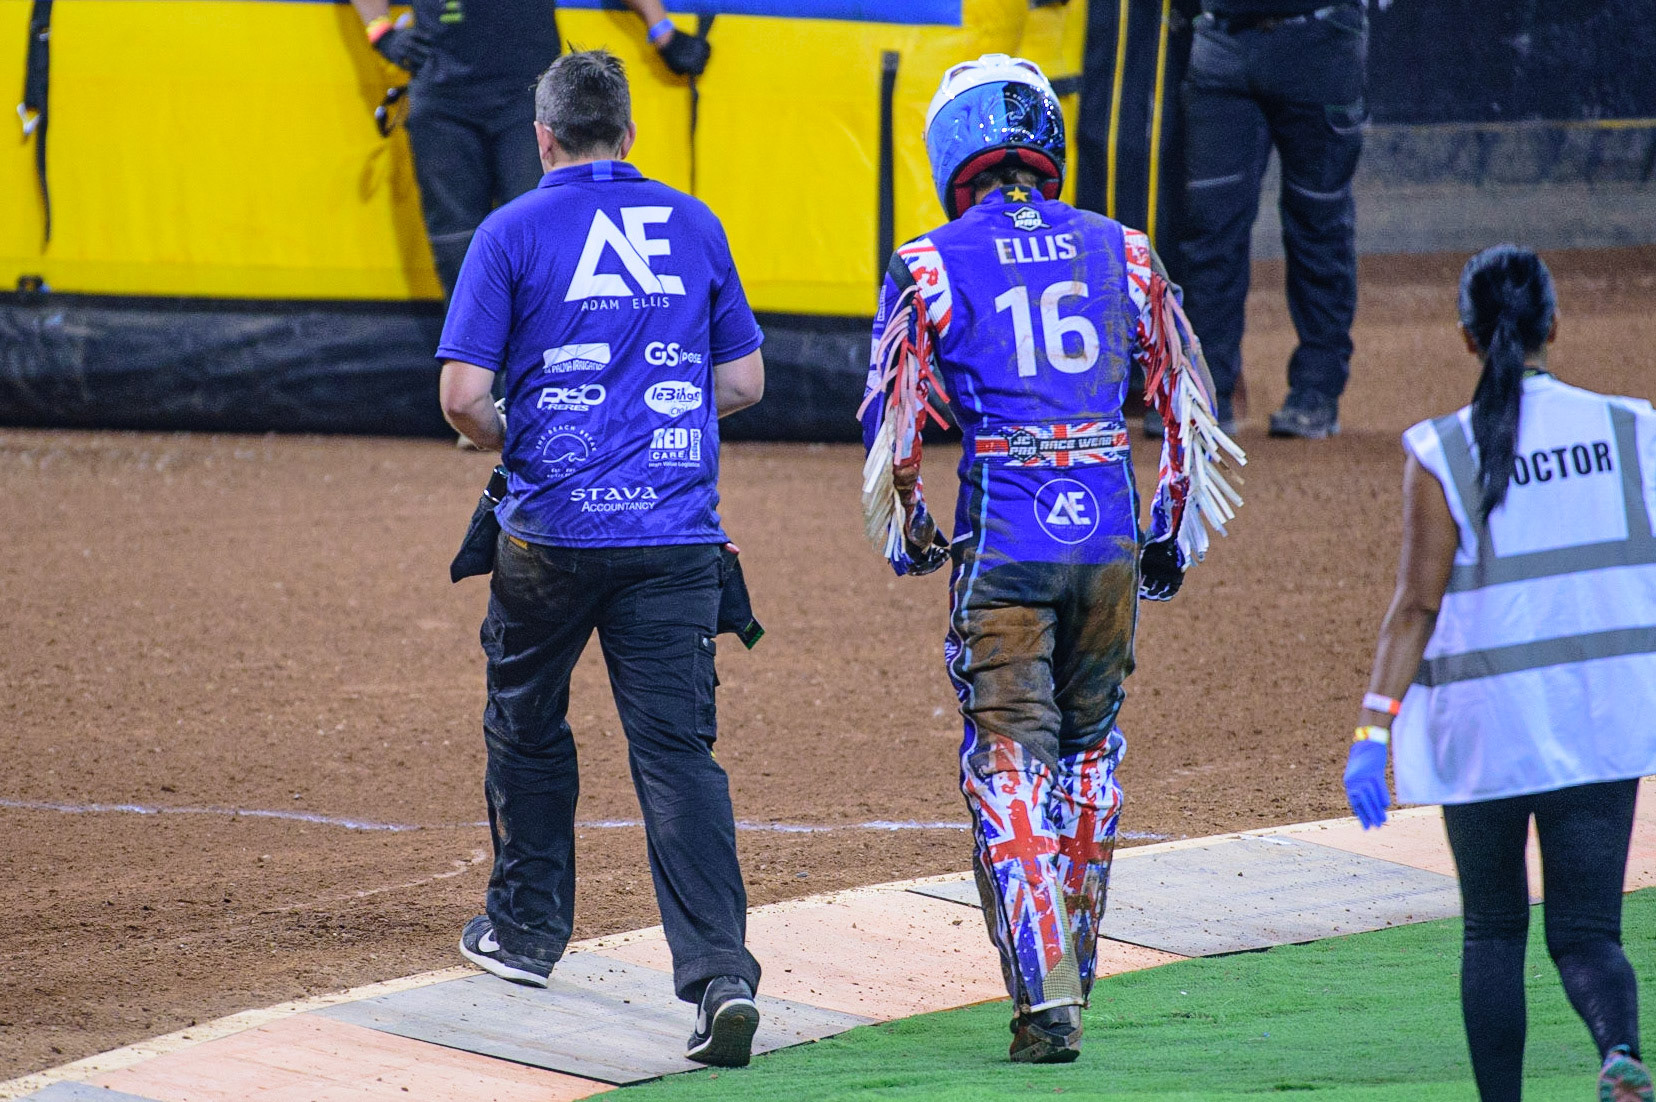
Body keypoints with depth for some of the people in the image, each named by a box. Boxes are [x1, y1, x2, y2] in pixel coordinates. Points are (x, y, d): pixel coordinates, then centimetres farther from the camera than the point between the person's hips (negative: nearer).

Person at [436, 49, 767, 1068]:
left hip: (553, 531, -2)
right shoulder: (694, 227, 9)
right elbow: (743, 383, 13)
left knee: (528, 725, 21)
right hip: (678, 537, 2)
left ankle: (528, 929, 33)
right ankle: (720, 972, -17)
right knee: (678, 749, -3)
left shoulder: (514, 232, -1)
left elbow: (463, 395, -8)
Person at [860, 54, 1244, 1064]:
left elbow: (893, 425, 2)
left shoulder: (930, 268, -1)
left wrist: (908, 538, 18)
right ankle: (1075, 970, 28)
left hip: (1003, 540, -3)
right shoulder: (1123, 253, 8)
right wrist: (1175, 536, 21)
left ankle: (1047, 996, -10)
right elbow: (1190, 408, 10)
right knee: (1089, 750, 19)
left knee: (1009, 764, 1)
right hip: (1110, 529, 3)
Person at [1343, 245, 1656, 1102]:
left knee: (1493, 929, 14)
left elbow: (1417, 605, -12)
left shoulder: (1442, 454, -7)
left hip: (1485, 719, -2)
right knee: (1585, 928, 2)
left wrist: (1374, 727, -11)